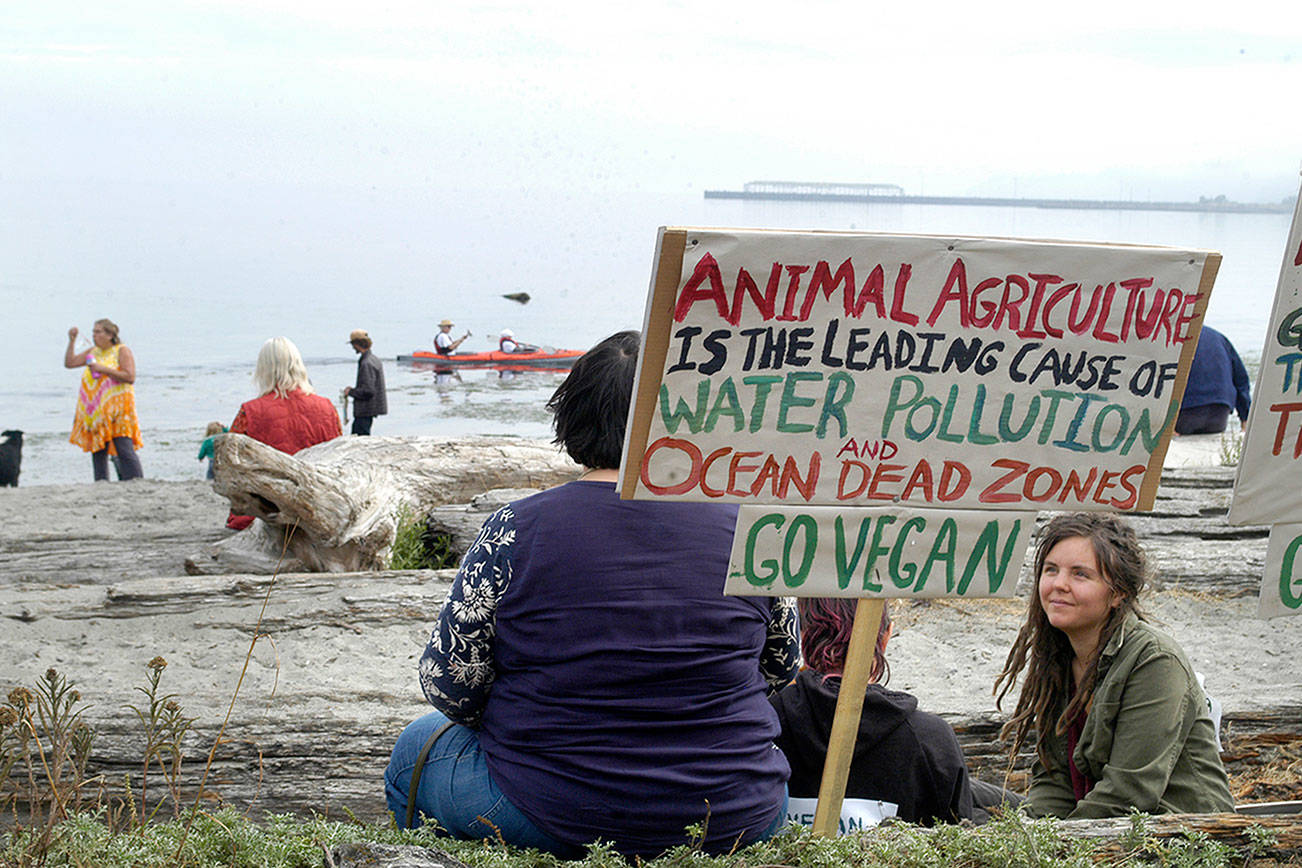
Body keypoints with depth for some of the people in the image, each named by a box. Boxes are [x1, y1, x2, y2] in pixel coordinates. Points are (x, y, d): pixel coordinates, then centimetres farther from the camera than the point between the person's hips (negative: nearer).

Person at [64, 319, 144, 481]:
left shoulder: (122, 351, -2)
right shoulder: (93, 352, 17)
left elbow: (130, 377, -13)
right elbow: (69, 363, 19)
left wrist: (103, 369, -16)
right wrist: (72, 341, 9)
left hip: (117, 407, -7)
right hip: (95, 411, 7)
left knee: (124, 448, -14)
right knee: (98, 449, 5)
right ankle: (101, 482, 9)